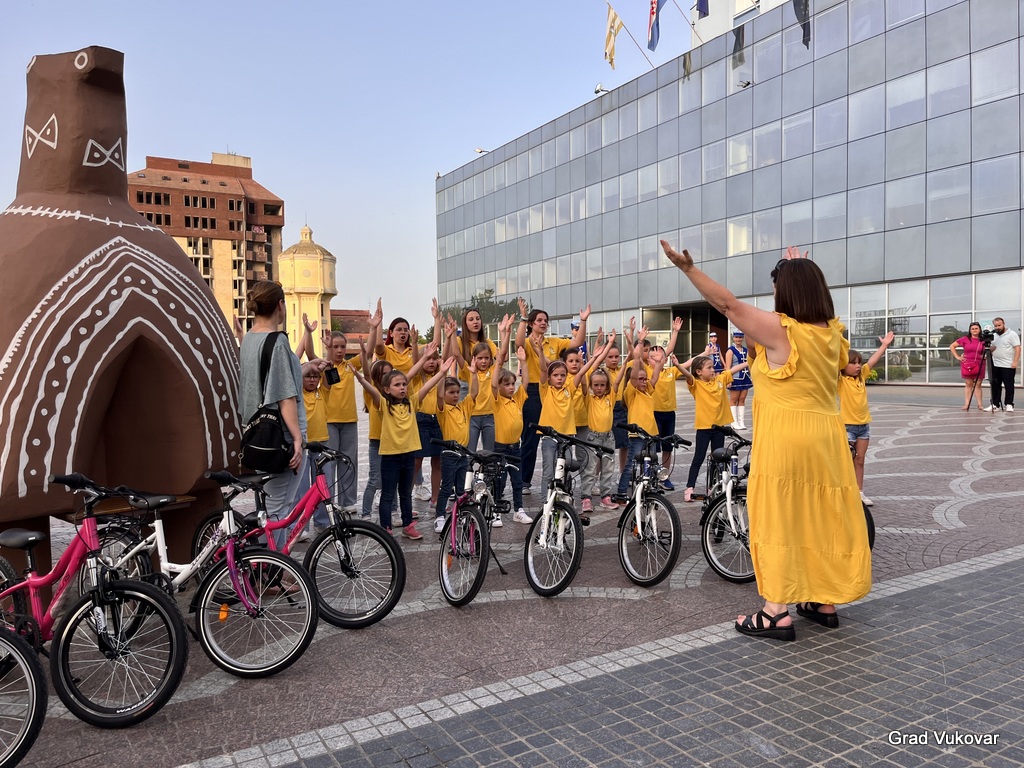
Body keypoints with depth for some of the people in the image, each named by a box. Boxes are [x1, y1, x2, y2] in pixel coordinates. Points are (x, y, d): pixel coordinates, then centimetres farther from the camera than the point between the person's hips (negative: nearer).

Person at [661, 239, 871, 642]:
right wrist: (803, 272, 42)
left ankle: (777, 613, 3)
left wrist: (688, 267, -6)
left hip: (785, 440, -7)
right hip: (826, 438, 7)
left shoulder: (779, 330, -13)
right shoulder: (831, 330, 7)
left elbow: (727, 303, -10)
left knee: (779, 518, -1)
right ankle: (825, 602, 26)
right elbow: (814, 303, 30)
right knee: (820, 516, 15)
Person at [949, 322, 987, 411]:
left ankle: (980, 404, 6)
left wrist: (985, 356, -3)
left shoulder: (983, 341, 4)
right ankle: (966, 404, 2)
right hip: (967, 365, -1)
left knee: (978, 385, 4)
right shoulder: (965, 339, -1)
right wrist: (957, 357, -2)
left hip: (979, 366, 1)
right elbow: (952, 346, 3)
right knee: (968, 385, 3)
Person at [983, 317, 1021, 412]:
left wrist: (1015, 362, -20)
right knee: (995, 386, 8)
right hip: (996, 365, 7)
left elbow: (1017, 348, -12)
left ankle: (1009, 404, 5)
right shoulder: (994, 335, 14)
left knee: (1009, 386, 0)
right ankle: (995, 404, 12)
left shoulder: (1012, 334, -7)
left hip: (1008, 366, -7)